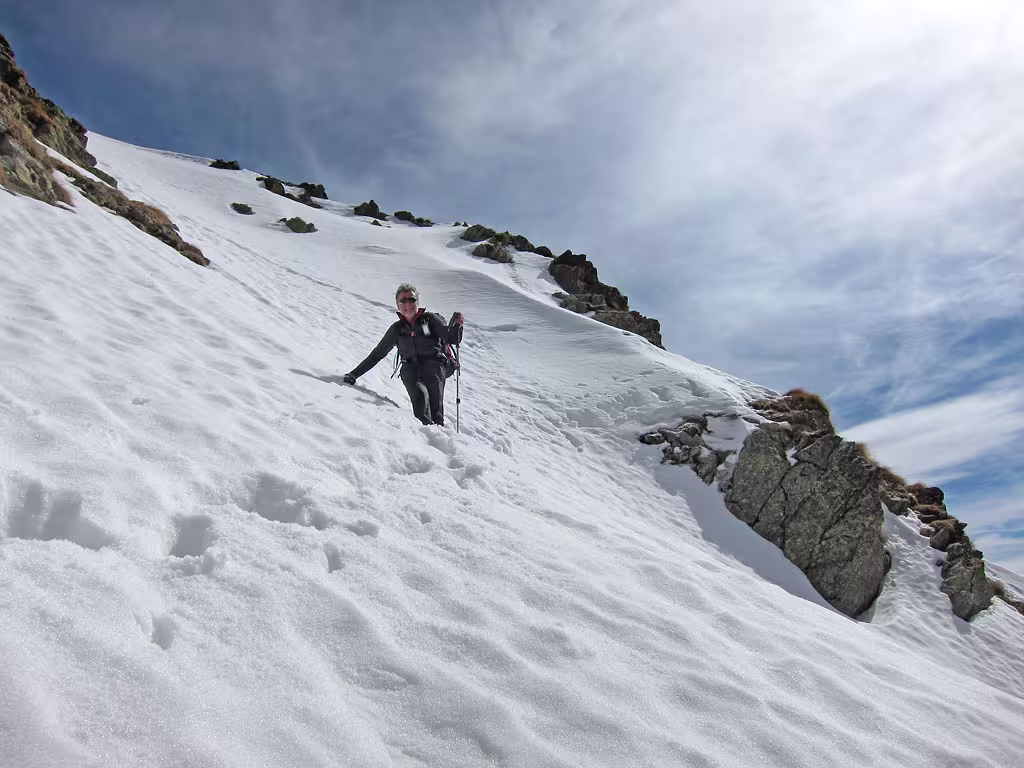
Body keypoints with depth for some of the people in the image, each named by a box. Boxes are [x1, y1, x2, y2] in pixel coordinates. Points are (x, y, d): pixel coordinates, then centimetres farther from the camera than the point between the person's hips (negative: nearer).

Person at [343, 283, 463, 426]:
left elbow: (451, 339, 1)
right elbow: (377, 354, 26)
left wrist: (456, 325, -21)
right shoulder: (397, 329, 22)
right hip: (410, 369, 1)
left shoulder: (430, 319, 13)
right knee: (420, 396, -33)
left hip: (434, 365, -1)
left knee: (435, 412, -25)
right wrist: (354, 374, 22)